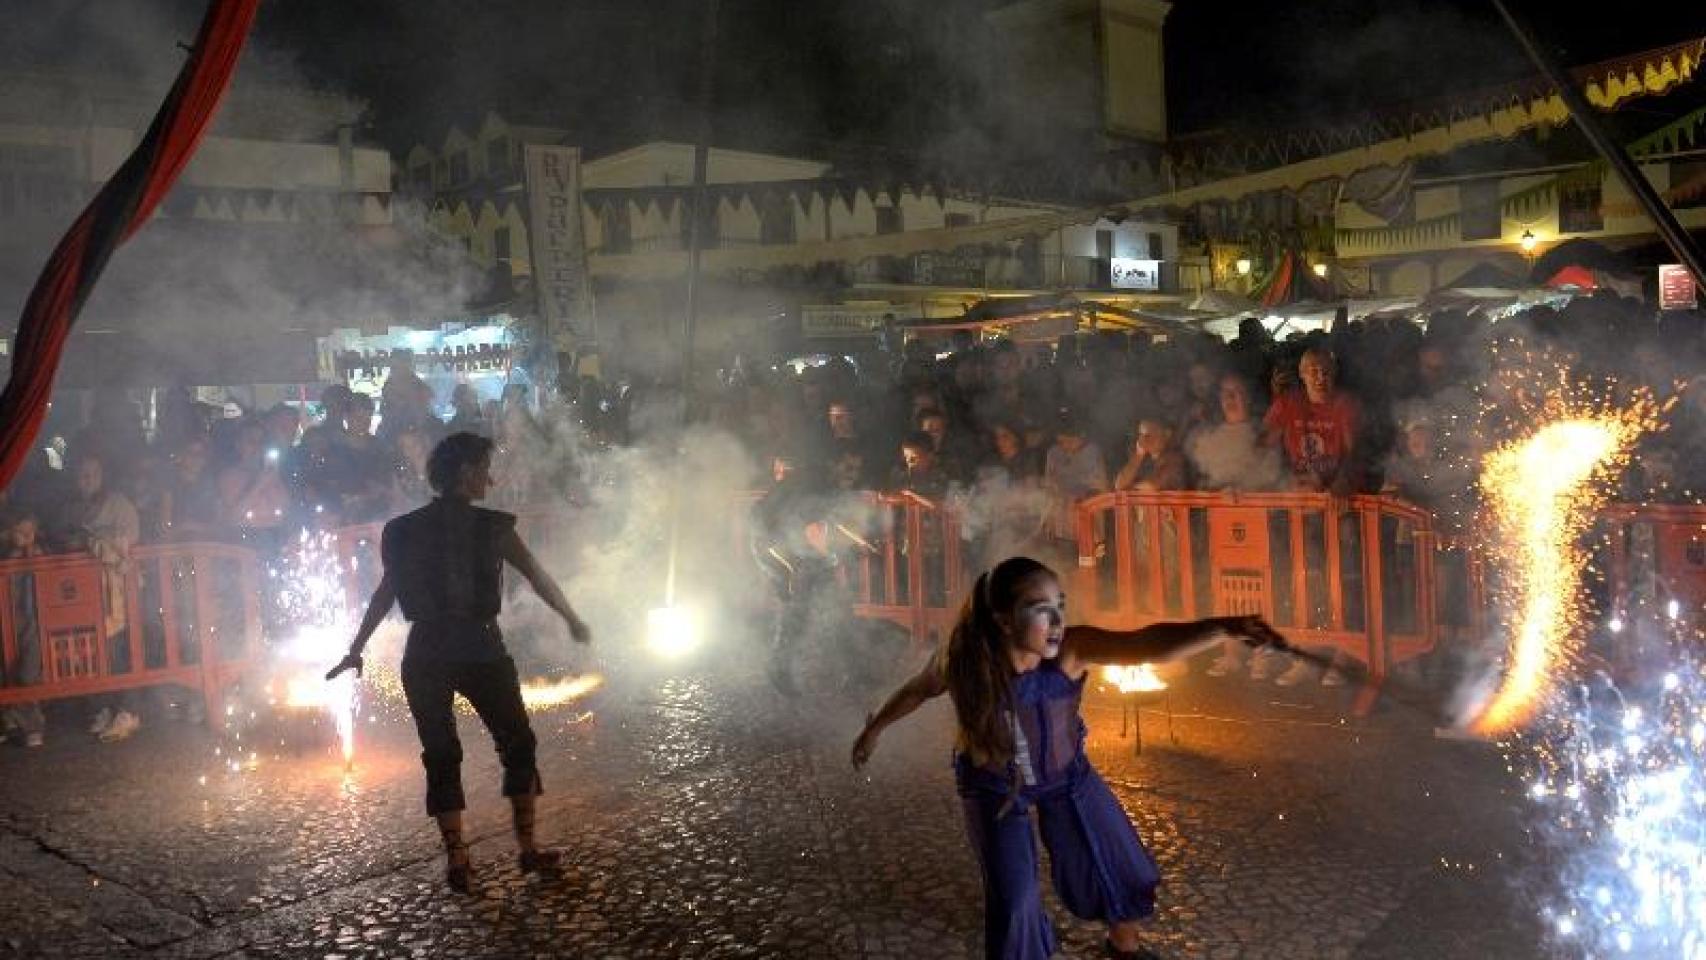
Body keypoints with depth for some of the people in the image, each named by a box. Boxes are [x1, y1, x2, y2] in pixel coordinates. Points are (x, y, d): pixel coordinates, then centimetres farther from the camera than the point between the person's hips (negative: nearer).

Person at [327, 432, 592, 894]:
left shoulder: (404, 530, 4)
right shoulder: (491, 526, -5)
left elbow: (385, 592, 4)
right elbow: (538, 576, 3)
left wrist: (356, 650, 12)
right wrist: (572, 619, 16)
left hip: (425, 656, 3)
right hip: (481, 649, -3)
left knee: (440, 756, 11)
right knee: (517, 744, 12)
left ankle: (457, 859, 10)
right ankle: (528, 847, 15)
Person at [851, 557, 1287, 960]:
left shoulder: (1071, 649, -32)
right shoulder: (961, 661, -30)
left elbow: (1148, 644, -47)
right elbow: (917, 690, -8)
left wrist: (1224, 626, -63)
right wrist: (873, 729, 9)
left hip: (1066, 773, 2)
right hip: (994, 787, -2)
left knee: (1116, 859, 12)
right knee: (1013, 897, -4)